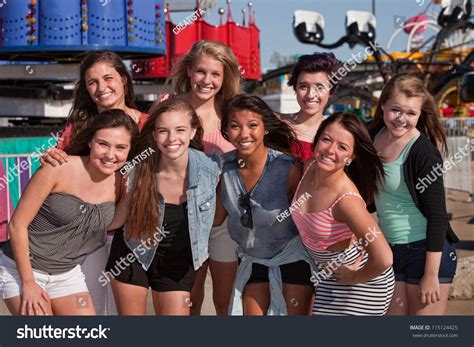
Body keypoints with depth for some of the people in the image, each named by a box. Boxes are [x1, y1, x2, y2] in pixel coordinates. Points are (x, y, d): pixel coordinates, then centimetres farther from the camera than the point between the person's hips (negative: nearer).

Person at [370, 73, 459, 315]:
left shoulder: (424, 153, -18)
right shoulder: (375, 135, 1)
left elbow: (437, 216, -17)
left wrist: (431, 274, -17)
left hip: (427, 252, -7)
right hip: (390, 250, 7)